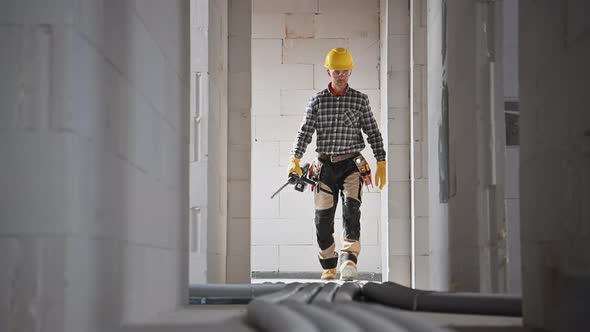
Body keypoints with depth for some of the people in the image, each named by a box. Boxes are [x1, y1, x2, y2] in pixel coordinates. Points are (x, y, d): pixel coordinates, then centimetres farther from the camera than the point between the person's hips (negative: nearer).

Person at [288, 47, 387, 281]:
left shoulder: (360, 100, 6)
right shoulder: (317, 101, 6)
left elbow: (373, 132, 6)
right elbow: (305, 132, 1)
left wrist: (381, 164, 0)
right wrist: (295, 161, -11)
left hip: (351, 165, -1)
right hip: (325, 165, 2)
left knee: (351, 207, -22)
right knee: (323, 218, 2)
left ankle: (349, 260, -31)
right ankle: (329, 268, 13)